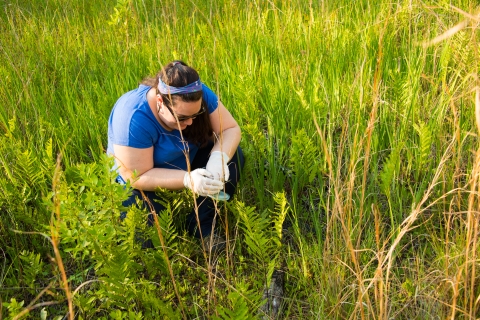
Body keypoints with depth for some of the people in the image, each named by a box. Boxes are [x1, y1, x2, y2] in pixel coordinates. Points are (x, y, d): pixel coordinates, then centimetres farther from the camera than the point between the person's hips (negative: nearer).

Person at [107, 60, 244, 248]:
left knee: (233, 155, -18)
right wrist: (187, 179, -43)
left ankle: (201, 230, -11)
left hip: (187, 162, 5)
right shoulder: (133, 118, -34)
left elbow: (230, 129, -19)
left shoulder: (199, 94, -21)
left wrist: (218, 158, -40)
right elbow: (138, 177, -30)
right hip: (143, 184, -5)